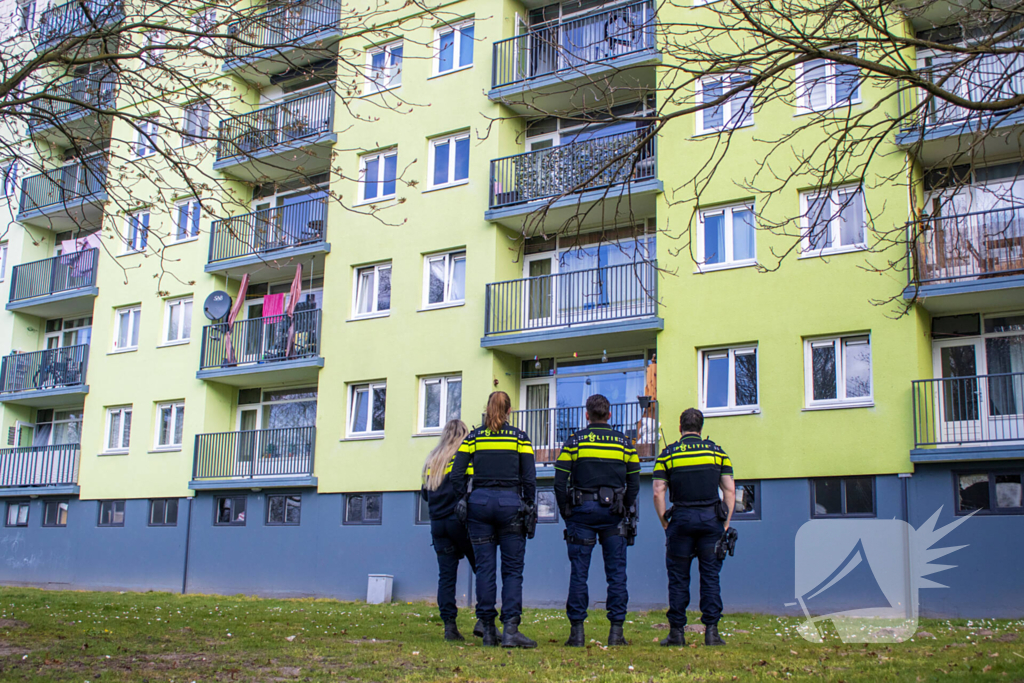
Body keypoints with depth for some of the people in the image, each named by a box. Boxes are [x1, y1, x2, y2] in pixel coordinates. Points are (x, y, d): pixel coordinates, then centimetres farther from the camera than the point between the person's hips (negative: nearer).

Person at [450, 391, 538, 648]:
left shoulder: (473, 437, 7)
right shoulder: (519, 437, 3)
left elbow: (456, 475, 1)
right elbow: (529, 478, -2)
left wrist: (464, 502, 10)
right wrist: (529, 508, 7)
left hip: (479, 502, 2)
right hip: (510, 503, -2)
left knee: (484, 567, 5)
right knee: (513, 569, 2)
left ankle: (488, 630, 8)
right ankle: (510, 629, -9)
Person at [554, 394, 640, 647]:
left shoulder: (574, 441, 2)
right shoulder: (624, 442, 7)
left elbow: (560, 482, -1)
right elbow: (633, 483, 8)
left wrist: (567, 513, 8)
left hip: (582, 510, -1)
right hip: (612, 512, 1)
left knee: (579, 572, 2)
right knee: (616, 572, 4)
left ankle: (577, 631, 1)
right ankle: (616, 631, 3)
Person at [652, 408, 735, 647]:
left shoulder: (668, 454, 3)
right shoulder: (717, 451, 8)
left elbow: (658, 492, -3)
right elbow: (729, 490, 4)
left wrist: (665, 524, 5)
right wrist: (725, 524, 7)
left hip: (682, 518, -1)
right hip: (711, 519, 1)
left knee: (678, 578, 6)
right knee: (710, 577, 6)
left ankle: (676, 632, 7)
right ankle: (711, 631, 3)